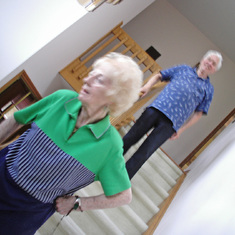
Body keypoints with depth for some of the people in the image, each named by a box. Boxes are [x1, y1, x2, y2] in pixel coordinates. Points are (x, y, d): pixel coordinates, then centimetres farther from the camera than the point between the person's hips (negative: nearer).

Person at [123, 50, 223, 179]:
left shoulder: (208, 89, 16)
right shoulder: (183, 69, 19)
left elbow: (198, 113, 14)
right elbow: (158, 76, 21)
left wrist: (181, 129, 4)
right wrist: (147, 86, 1)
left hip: (170, 123, -1)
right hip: (156, 108, 2)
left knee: (143, 153, -8)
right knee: (130, 138, 1)